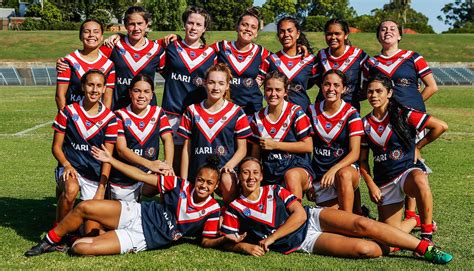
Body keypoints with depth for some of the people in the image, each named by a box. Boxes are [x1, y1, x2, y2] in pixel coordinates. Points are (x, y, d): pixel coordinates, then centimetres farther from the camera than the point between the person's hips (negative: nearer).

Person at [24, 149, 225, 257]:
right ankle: (49, 241, 11)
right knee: (84, 207, -14)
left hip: (142, 239, -3)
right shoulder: (181, 186, -4)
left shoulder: (212, 211, -9)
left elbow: (207, 241, -1)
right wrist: (110, 160, 0)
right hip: (136, 214, 3)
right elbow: (142, 176, 0)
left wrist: (225, 239, -25)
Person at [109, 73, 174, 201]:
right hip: (123, 179, -1)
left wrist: (168, 164, -27)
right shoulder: (121, 115, -4)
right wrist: (150, 164, -27)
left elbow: (167, 139, -6)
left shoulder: (158, 113, 5)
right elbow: (121, 149, -13)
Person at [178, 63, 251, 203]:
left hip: (224, 168, -3)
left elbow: (242, 148, 4)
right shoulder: (192, 111, 10)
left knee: (227, 181, -36)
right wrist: (183, 180, 4)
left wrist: (229, 166, -15)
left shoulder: (236, 112, 4)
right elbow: (186, 148, 10)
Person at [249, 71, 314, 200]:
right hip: (270, 175, 5)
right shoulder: (258, 118, 12)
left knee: (291, 175, -38)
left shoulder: (295, 113, -3)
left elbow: (308, 146, -9)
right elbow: (255, 153, 16)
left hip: (298, 167, -5)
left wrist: (275, 145, -9)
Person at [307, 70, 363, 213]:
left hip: (346, 168, -3)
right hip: (319, 175, 4)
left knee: (344, 175, -39)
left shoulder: (351, 114, -7)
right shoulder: (312, 111, 2)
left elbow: (354, 153, -14)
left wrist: (334, 169, -30)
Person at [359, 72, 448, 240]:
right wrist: (371, 185, -1)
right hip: (383, 181, 4)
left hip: (409, 170, -4)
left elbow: (441, 126, -7)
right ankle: (415, 221, 30)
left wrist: (417, 146, -1)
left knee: (419, 181, -43)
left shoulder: (403, 114, -7)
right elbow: (363, 160, 11)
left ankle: (427, 236, -29)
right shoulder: (365, 124, 6)